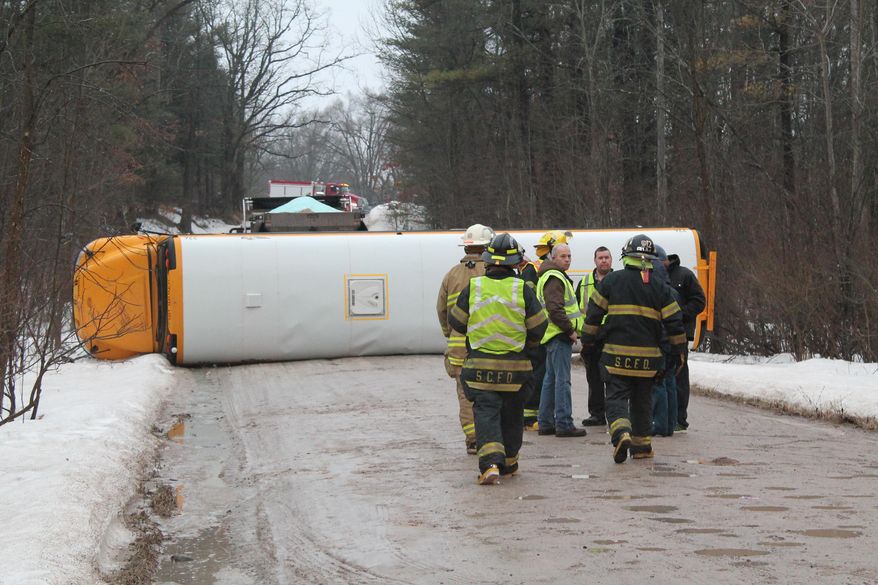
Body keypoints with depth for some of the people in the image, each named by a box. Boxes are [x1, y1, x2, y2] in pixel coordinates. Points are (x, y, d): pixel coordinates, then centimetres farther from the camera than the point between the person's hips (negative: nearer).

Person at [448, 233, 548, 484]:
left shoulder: (472, 287, -4)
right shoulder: (522, 290, -6)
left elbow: (456, 323, 6)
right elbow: (538, 327, -1)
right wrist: (527, 342, 21)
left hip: (480, 364, -1)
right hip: (514, 366, 1)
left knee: (485, 412, -1)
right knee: (511, 414, 16)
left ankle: (490, 463, -20)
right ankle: (508, 462, 29)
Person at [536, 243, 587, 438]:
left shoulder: (553, 277, 21)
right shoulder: (555, 279, -14)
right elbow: (555, 309, -23)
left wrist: (570, 330, 20)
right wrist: (570, 330, -17)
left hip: (555, 335, 11)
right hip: (559, 335, -11)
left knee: (551, 378, 13)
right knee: (562, 380, -10)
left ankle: (546, 423, 17)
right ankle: (564, 424, -11)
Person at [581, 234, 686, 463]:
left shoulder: (611, 280, -1)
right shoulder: (660, 288, 2)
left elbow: (594, 313, 1)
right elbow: (674, 322, 3)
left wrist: (588, 341, 12)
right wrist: (679, 350, 14)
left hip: (616, 352, -2)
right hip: (647, 356, 2)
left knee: (616, 397, 0)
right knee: (642, 400, 16)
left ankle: (621, 433, -25)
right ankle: (641, 445, 21)